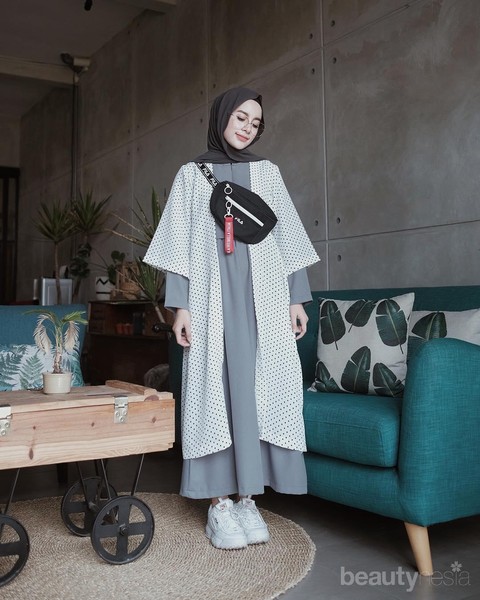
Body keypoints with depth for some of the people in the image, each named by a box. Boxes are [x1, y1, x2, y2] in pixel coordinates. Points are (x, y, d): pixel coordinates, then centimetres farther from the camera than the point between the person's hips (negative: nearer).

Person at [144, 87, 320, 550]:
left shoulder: (268, 172, 15)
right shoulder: (191, 174, 10)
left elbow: (288, 237, 12)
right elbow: (180, 243, 4)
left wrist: (297, 298, 4)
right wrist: (180, 305, -6)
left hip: (264, 293, 2)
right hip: (212, 294, -2)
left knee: (261, 387, -3)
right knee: (216, 387, -4)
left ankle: (247, 497, 5)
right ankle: (219, 502, 2)